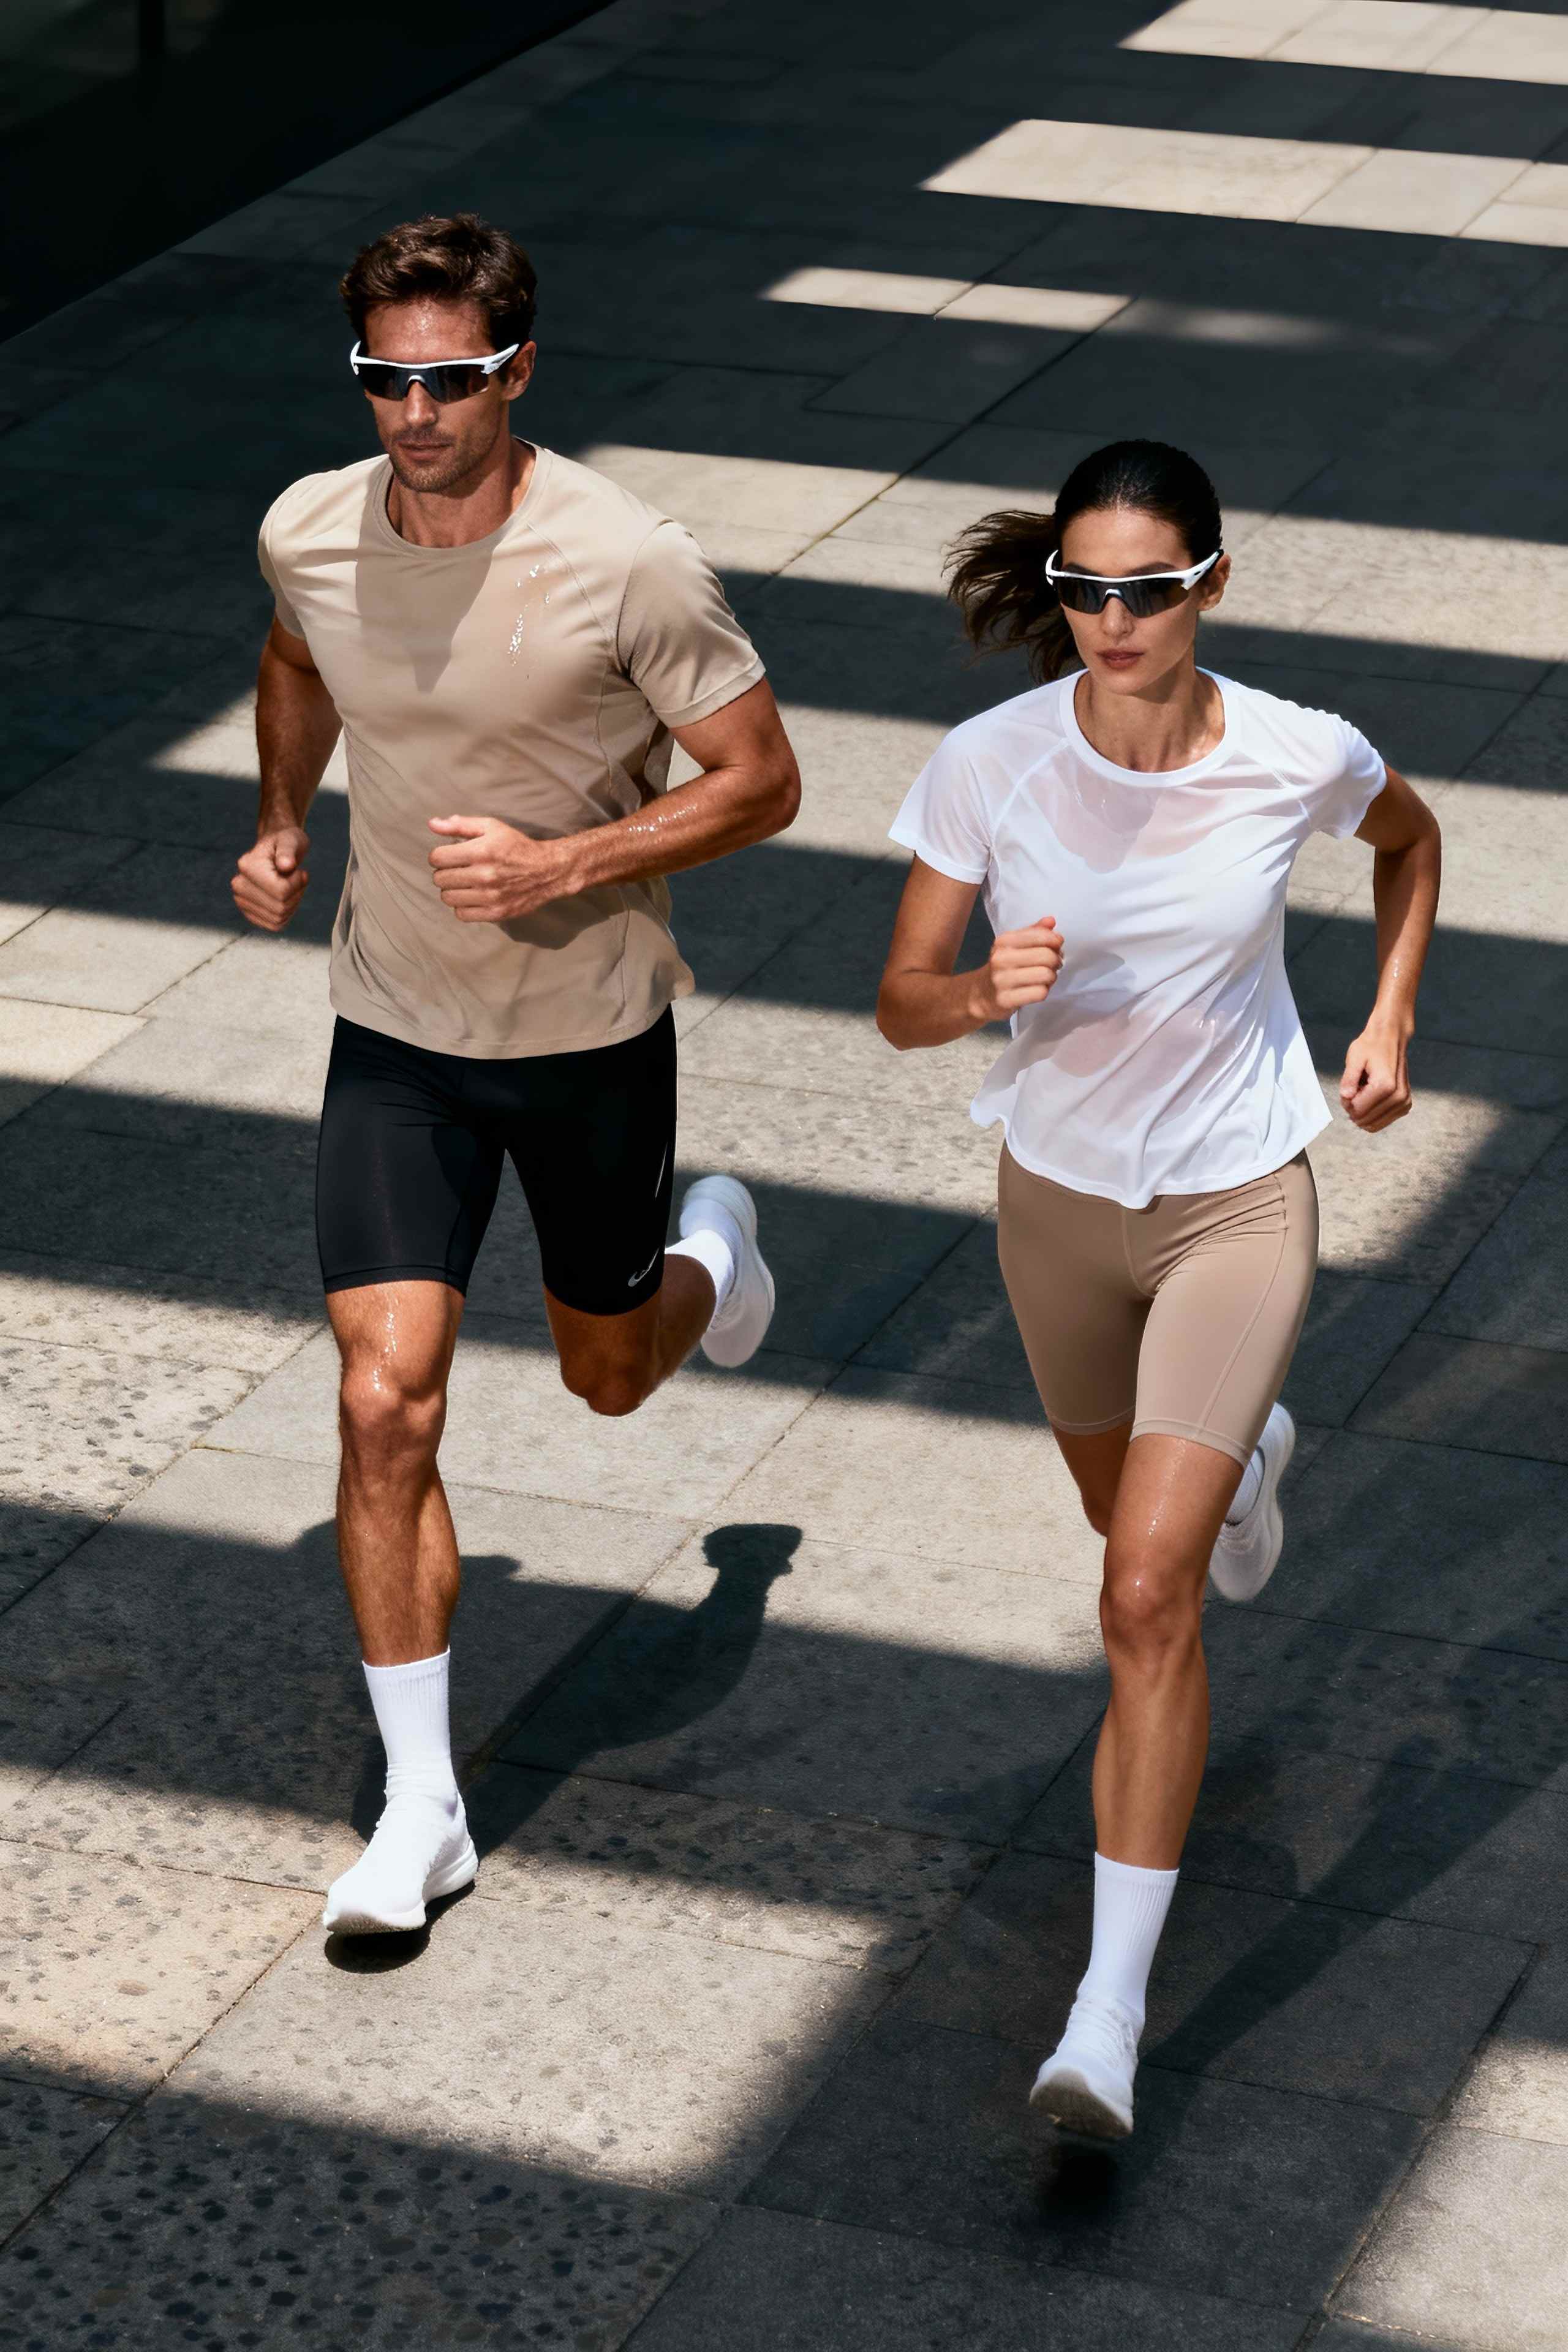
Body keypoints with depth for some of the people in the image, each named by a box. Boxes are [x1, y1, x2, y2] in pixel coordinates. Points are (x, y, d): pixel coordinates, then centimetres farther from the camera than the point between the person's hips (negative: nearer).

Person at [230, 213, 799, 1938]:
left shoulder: (630, 565, -23)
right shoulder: (310, 534, -10)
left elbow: (760, 781, -13)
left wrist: (559, 865, -24)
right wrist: (279, 826, 0)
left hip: (593, 1033, -2)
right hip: (395, 1034, 2)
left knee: (608, 1375, 19)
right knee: (388, 1406, -9)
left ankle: (714, 1250, 57)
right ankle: (421, 1810, 1)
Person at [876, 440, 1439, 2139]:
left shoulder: (1298, 759, -17)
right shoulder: (989, 766, -17)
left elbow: (1411, 841, 8)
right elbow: (902, 1005, -12)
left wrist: (1389, 1022, -1)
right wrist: (990, 993, -33)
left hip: (1239, 1203, -3)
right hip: (1058, 1194, 3)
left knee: (1149, 1594, -14)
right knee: (1129, 1514, 27)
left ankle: (1110, 2014, -11)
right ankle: (1251, 1452, 68)